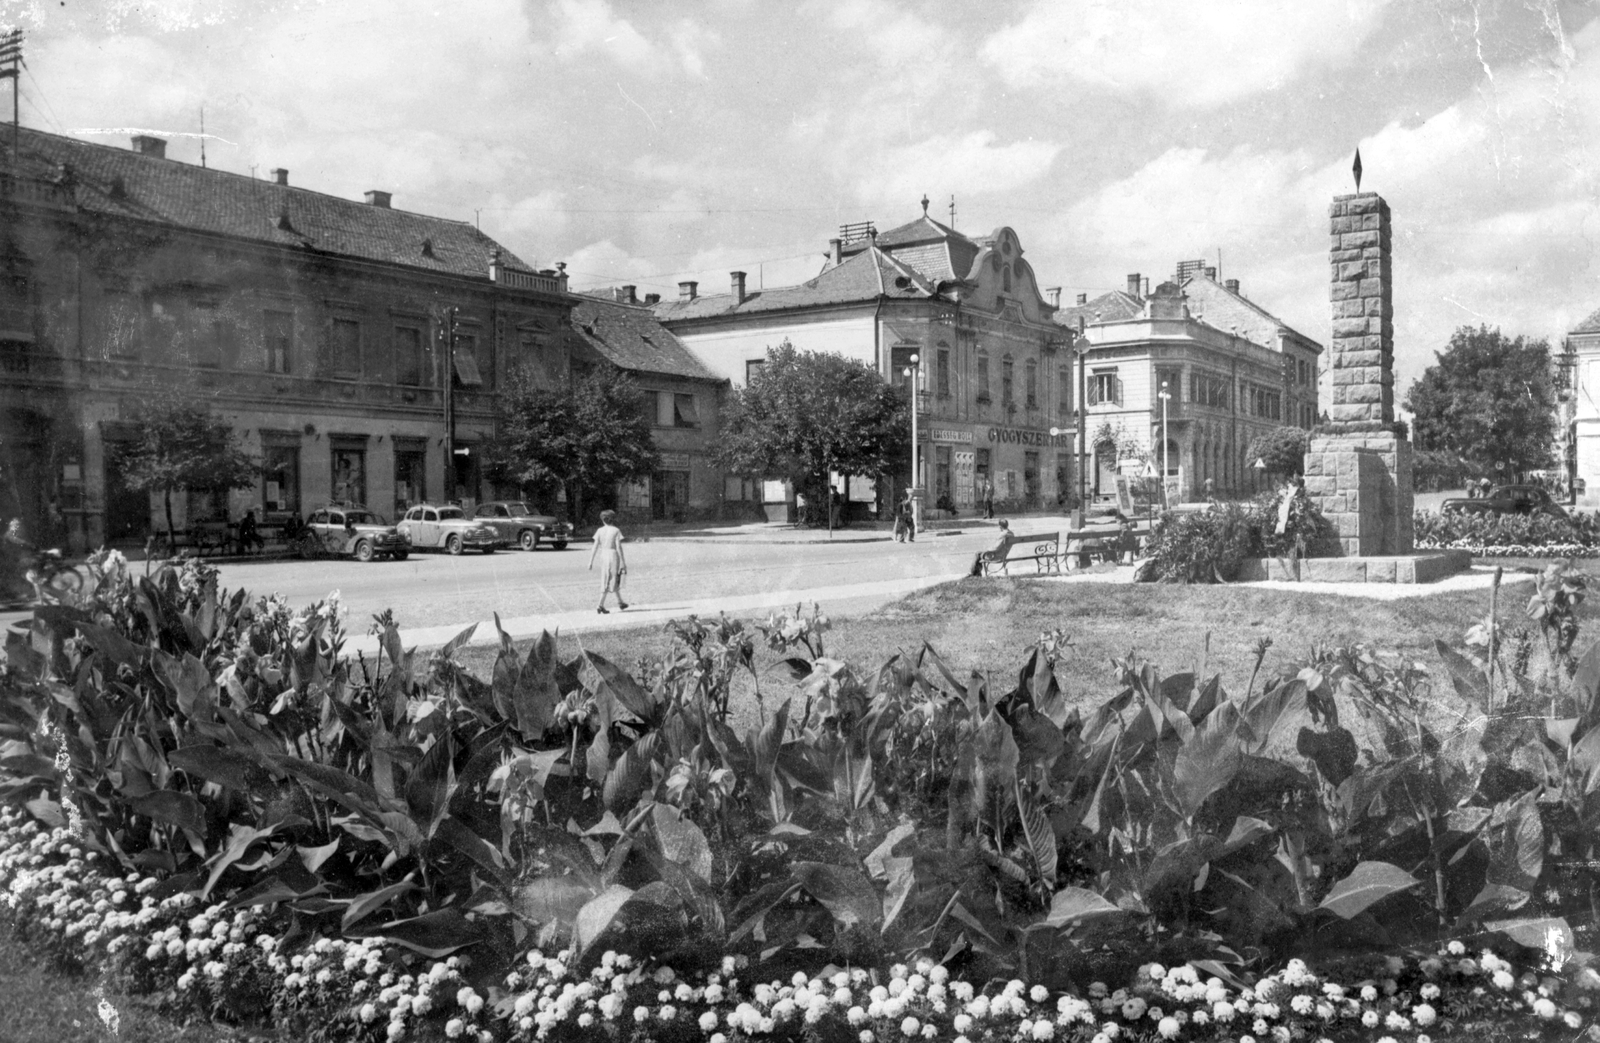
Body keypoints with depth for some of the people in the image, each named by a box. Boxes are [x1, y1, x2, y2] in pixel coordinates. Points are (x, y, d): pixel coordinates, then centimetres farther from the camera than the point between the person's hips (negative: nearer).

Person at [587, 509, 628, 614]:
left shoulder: (600, 531, 1)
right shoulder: (616, 531, -8)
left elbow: (595, 547, -1)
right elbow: (618, 547, -11)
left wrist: (591, 562, 3)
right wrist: (623, 562, -6)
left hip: (603, 555, 5)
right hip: (613, 555, -4)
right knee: (612, 581, 0)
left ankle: (620, 603, 25)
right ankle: (601, 606, -6)